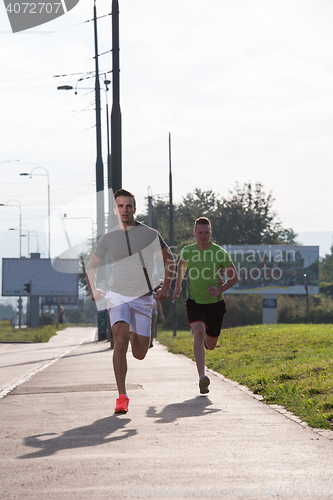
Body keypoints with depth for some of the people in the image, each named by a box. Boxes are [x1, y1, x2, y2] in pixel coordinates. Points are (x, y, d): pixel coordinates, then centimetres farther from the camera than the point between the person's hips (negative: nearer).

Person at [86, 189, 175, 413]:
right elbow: (91, 266, 17)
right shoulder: (108, 238, 3)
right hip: (119, 297, 0)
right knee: (120, 341, -22)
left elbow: (169, 259, 11)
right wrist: (93, 289, 2)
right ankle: (122, 397, -18)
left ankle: (134, 334, 40)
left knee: (140, 354, 2)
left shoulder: (150, 234, -1)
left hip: (143, 299, 1)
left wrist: (166, 287, 0)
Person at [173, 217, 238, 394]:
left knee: (210, 346, 11)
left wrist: (220, 290, -19)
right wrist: (178, 285, 18)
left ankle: (205, 340, 52)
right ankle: (202, 377, -32)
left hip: (215, 304, 0)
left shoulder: (220, 253, -12)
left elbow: (234, 277, -3)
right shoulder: (187, 252, -5)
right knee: (199, 333, -27)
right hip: (194, 303, 0)